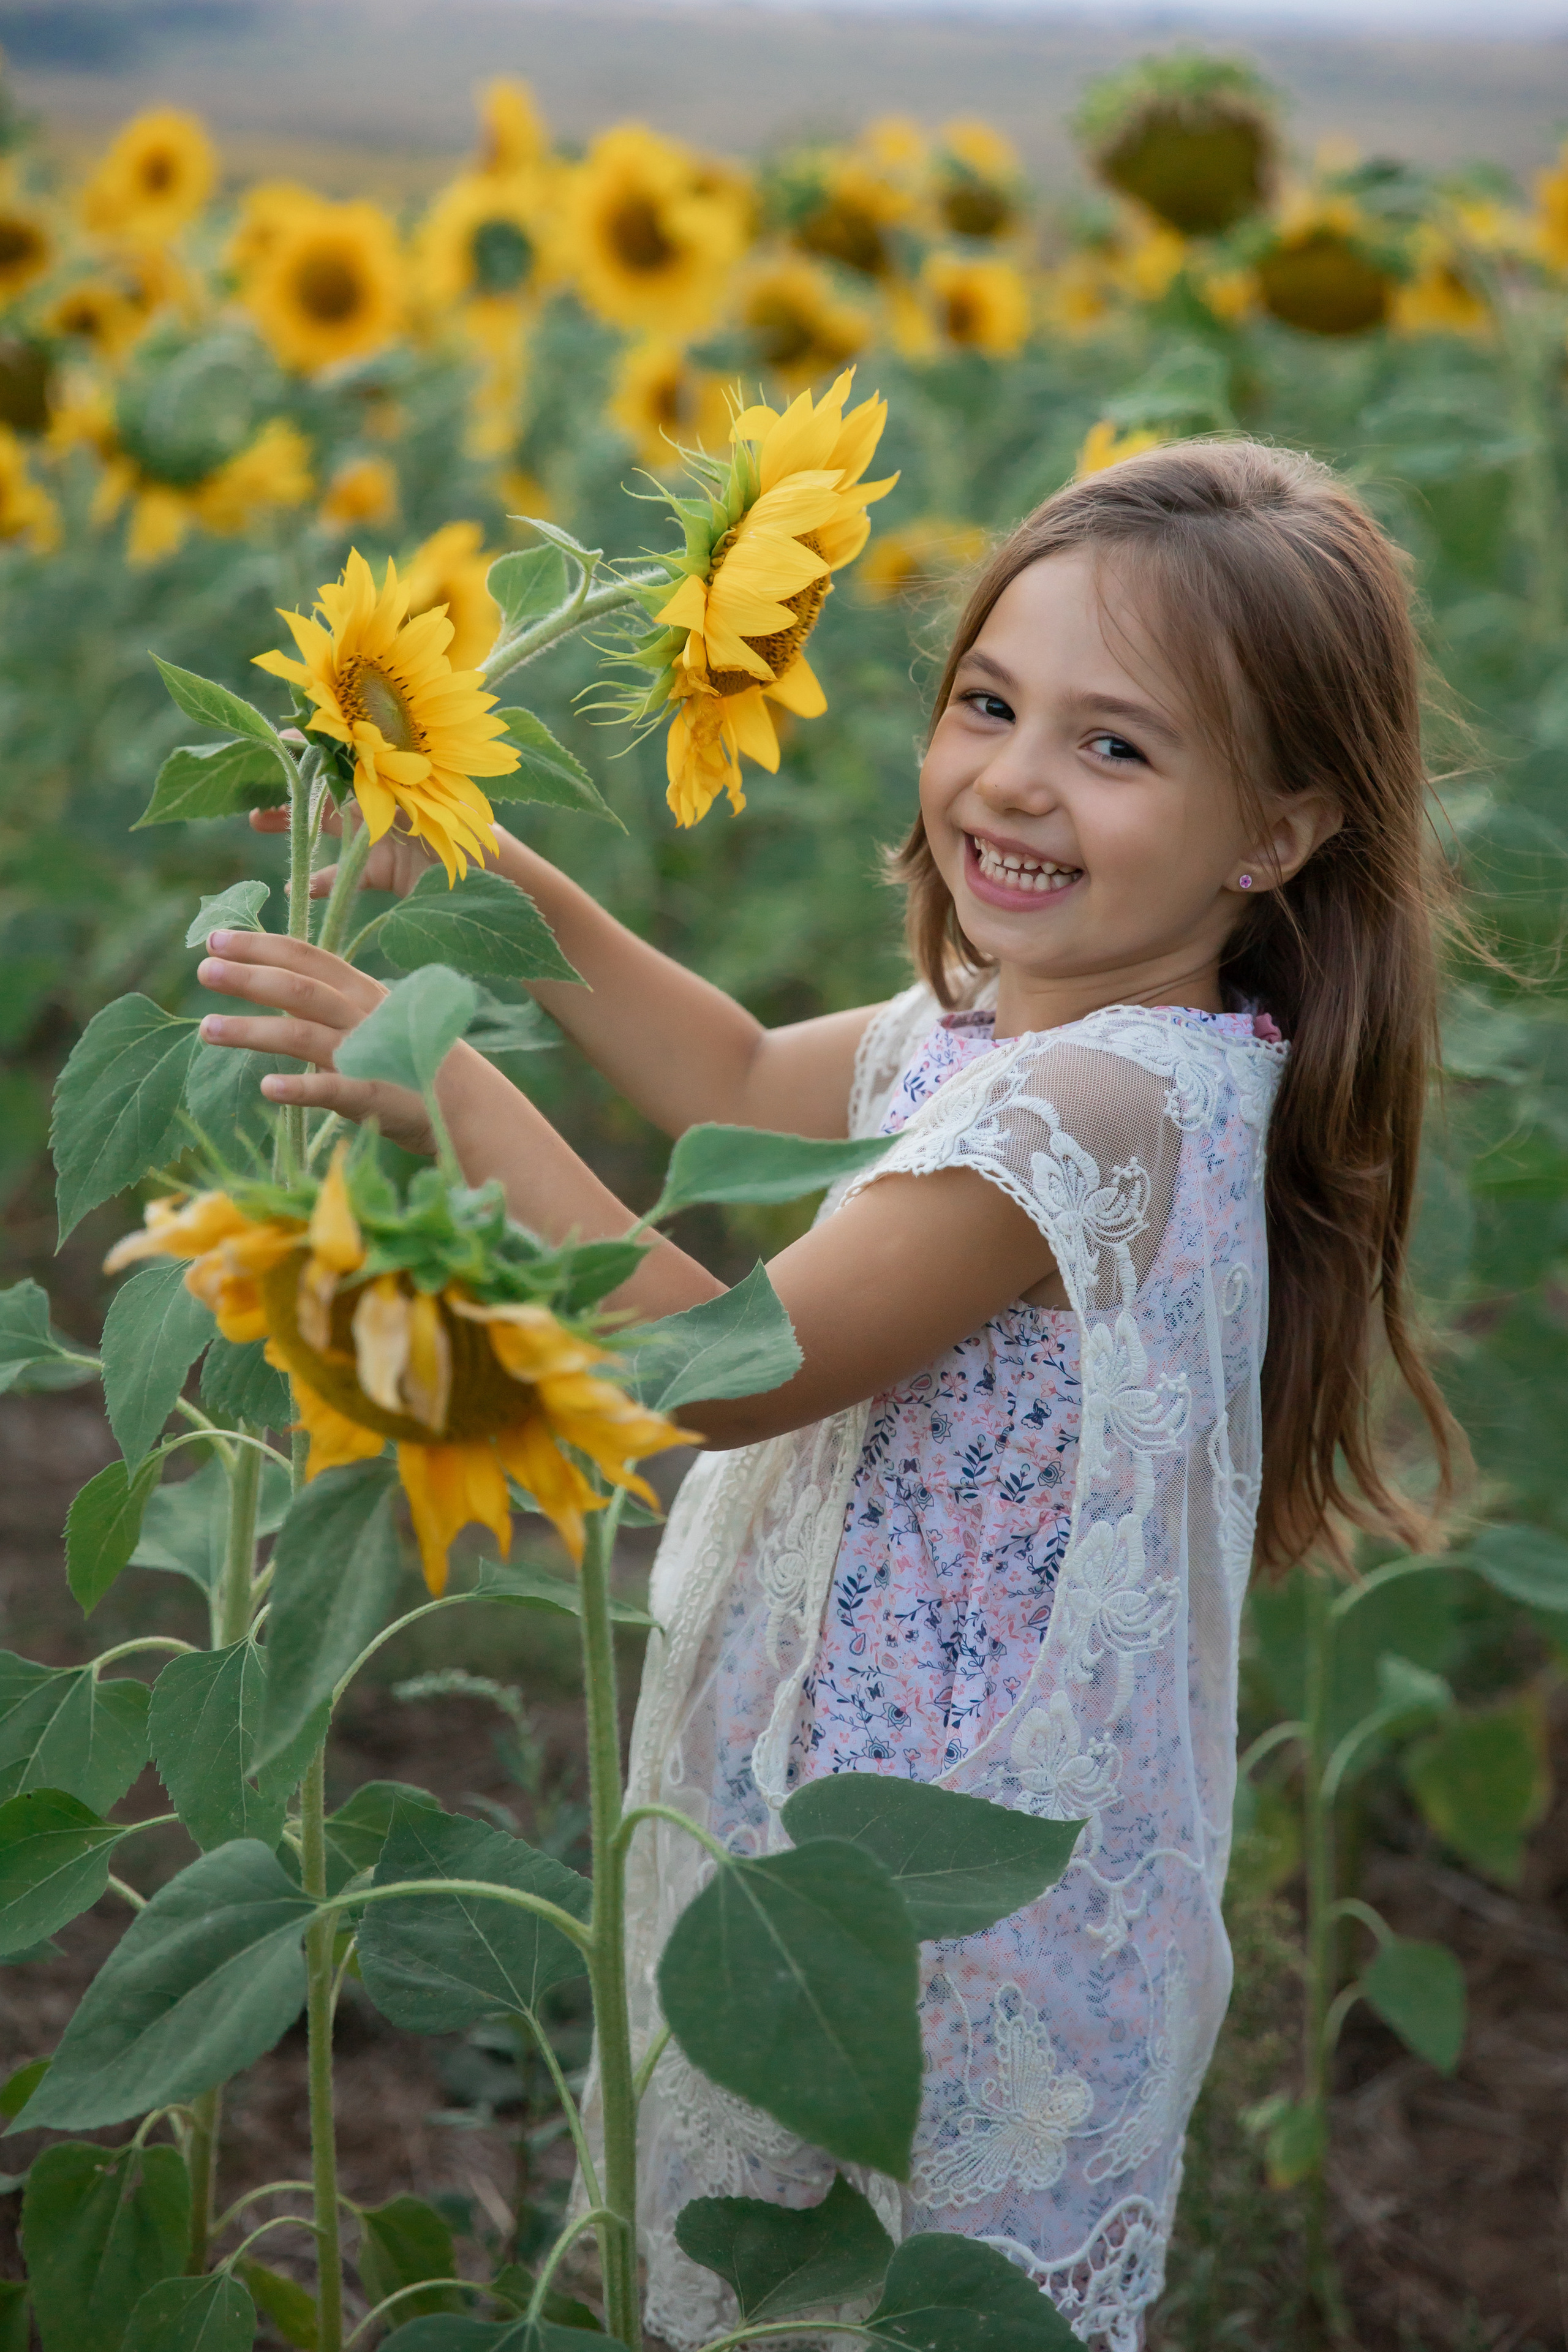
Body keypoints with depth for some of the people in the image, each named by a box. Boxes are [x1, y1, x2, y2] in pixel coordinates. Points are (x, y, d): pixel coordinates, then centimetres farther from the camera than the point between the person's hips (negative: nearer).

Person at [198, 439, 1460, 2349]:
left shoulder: (1098, 1104, -29)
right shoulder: (1021, 1023, 3)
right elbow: (749, 1084, 17)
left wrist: (457, 1099, -27)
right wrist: (501, 884, 7)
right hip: (869, 1815, 9)